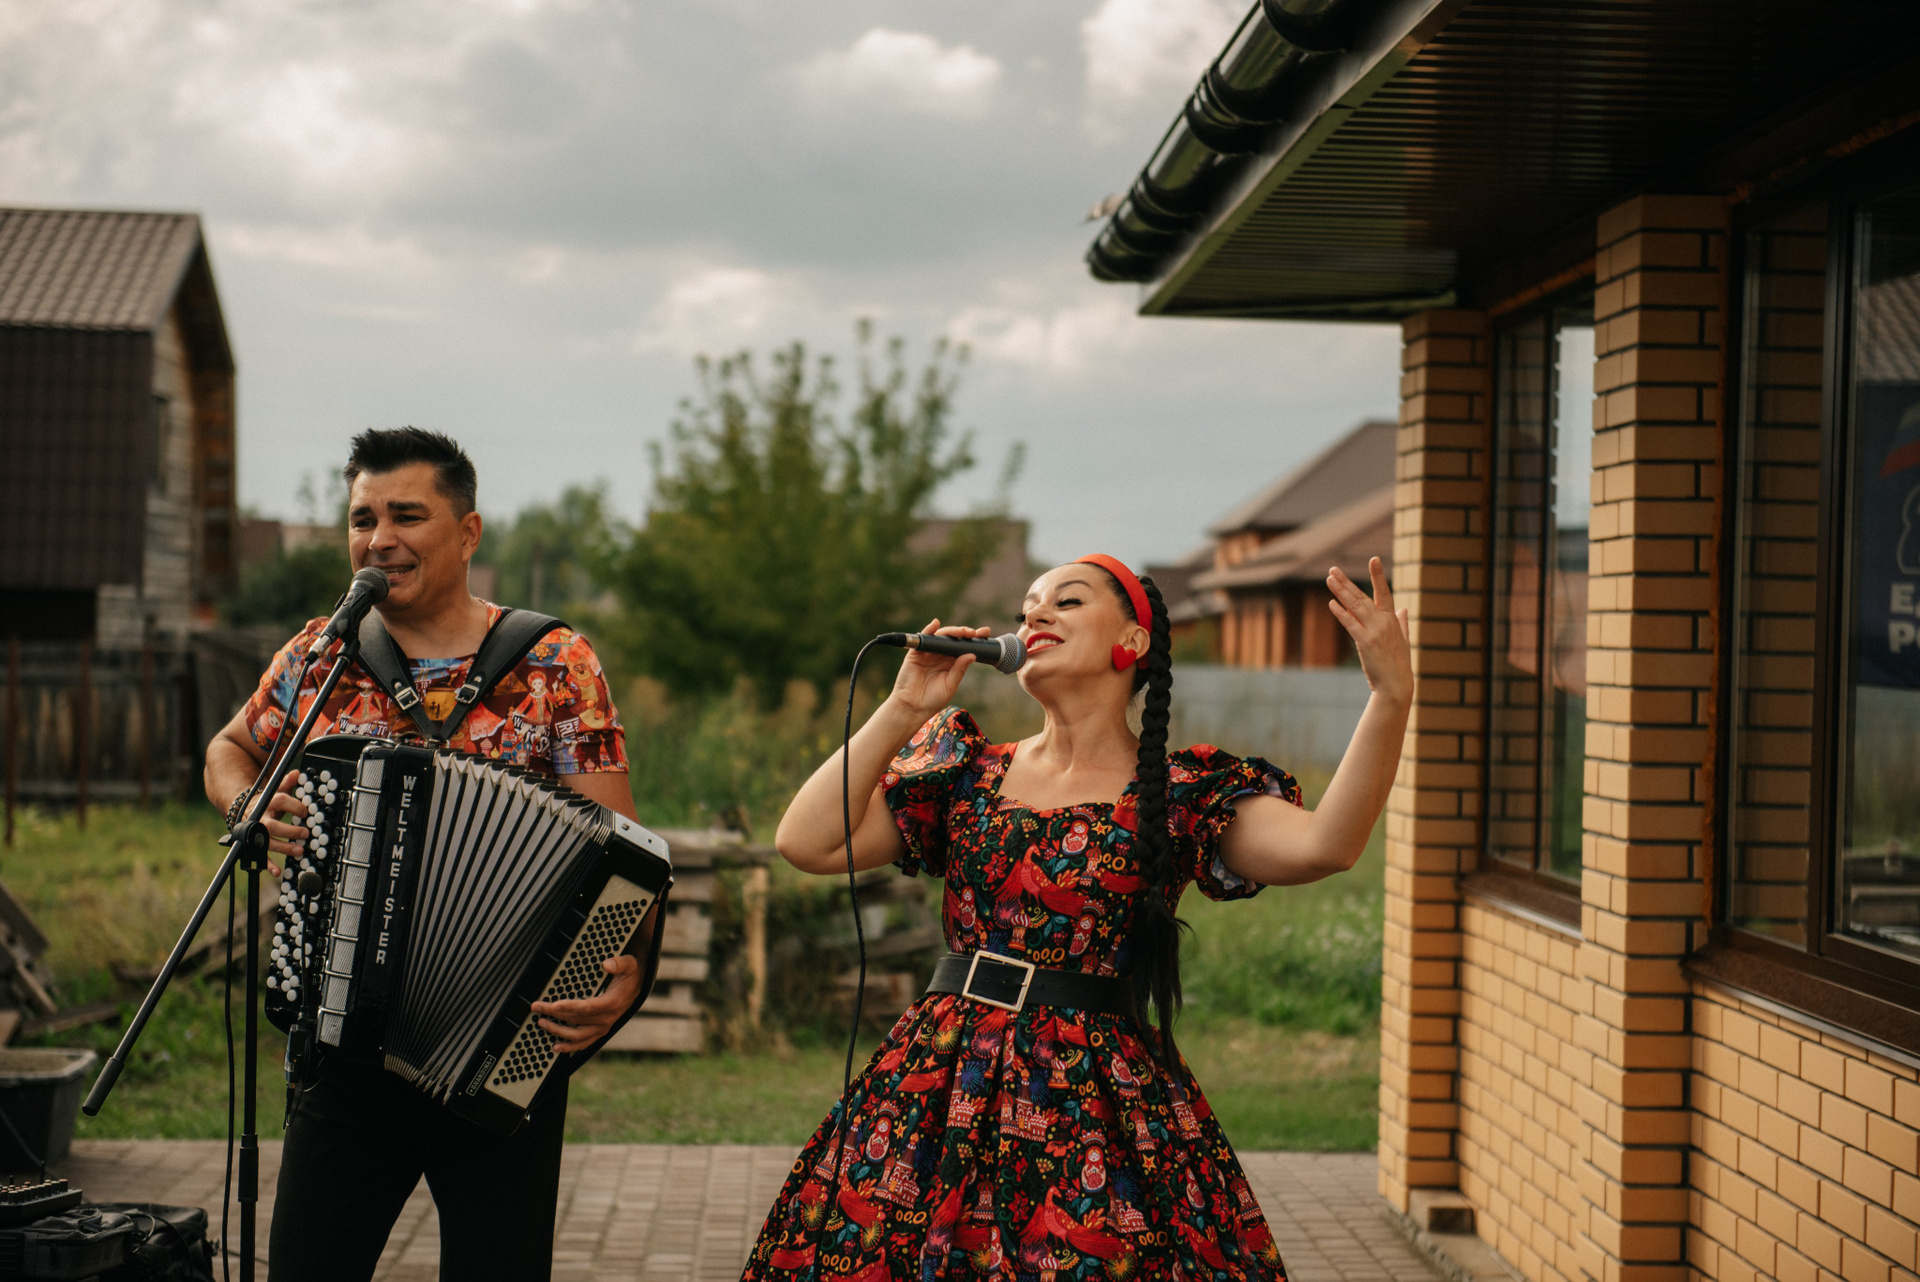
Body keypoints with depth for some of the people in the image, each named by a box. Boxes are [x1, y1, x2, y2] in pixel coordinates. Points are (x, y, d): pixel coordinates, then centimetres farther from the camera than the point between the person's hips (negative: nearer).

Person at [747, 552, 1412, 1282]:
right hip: (938, 1086, 3)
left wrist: (1391, 699, -29)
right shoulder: (967, 770, 11)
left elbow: (1323, 846, -17)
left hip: (1096, 1105, -3)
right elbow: (807, 843, 2)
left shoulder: (1182, 796, 2)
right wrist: (903, 710, 1)